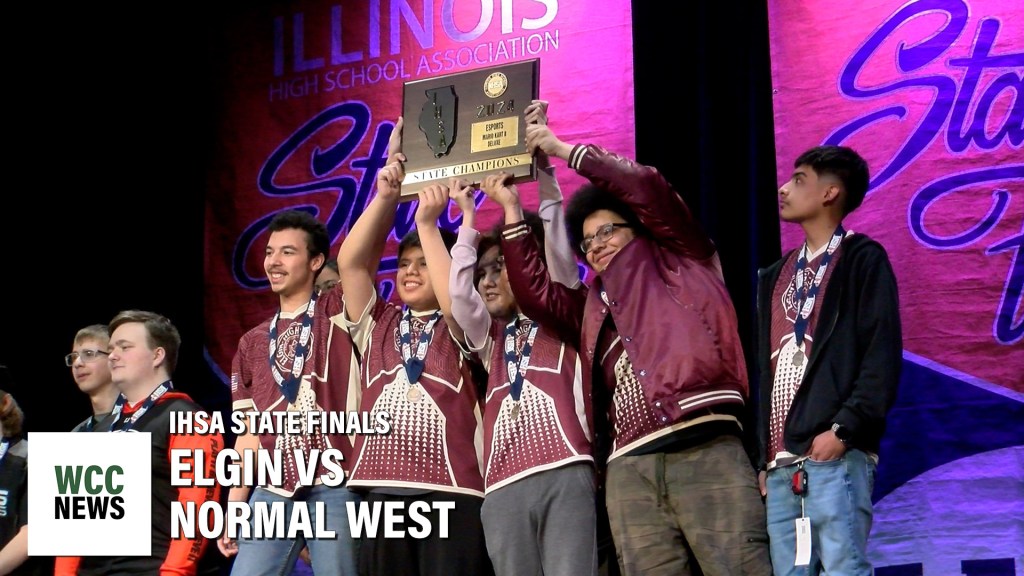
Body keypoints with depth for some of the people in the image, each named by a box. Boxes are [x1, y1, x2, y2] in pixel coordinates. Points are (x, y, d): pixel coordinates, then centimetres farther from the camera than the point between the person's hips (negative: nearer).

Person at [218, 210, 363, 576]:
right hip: (274, 490, 4)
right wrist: (234, 509, 11)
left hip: (334, 485, -4)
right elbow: (250, 433, 16)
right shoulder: (252, 343, 17)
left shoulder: (337, 313, 7)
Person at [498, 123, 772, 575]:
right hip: (630, 468, 5)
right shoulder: (593, 307, 31)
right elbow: (535, 292, 20)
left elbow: (646, 188, 10)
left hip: (706, 448, -5)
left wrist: (564, 150, 15)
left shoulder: (681, 263, 19)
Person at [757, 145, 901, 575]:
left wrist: (843, 429, -16)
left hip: (835, 455, -7)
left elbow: (882, 356, -7)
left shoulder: (863, 260, 3)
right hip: (781, 464, 7)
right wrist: (762, 455, 15)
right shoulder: (776, 277, 25)